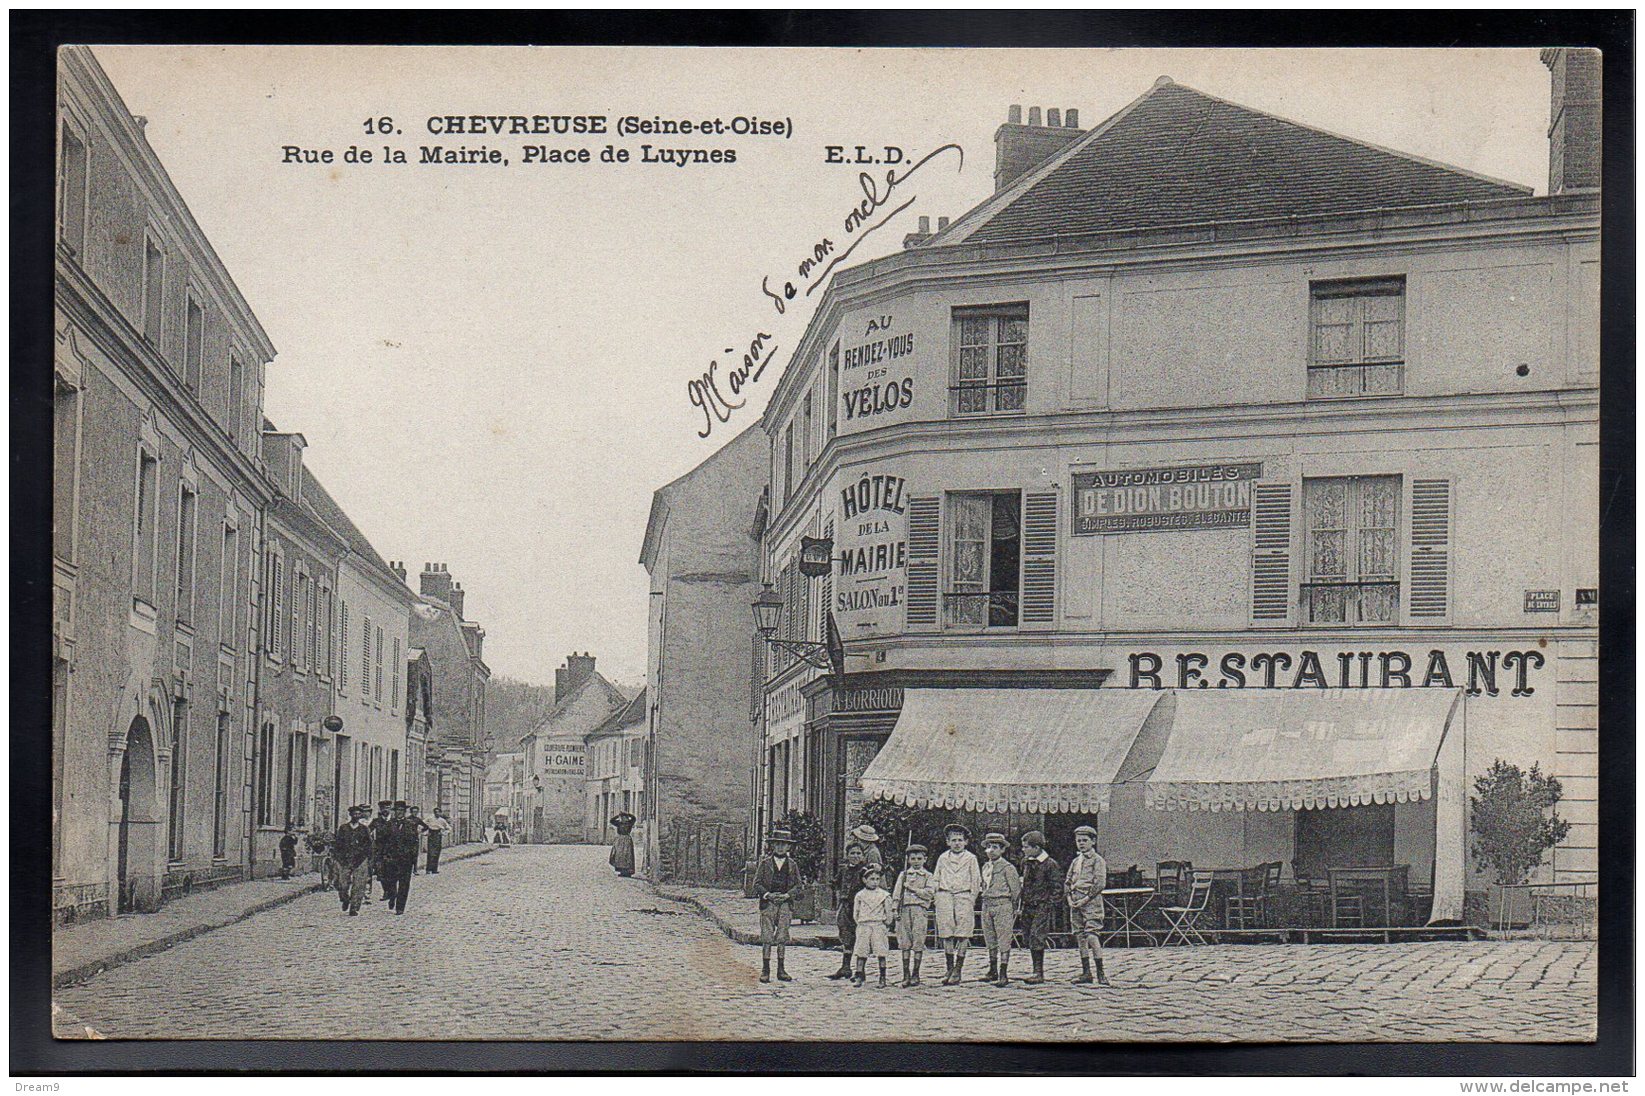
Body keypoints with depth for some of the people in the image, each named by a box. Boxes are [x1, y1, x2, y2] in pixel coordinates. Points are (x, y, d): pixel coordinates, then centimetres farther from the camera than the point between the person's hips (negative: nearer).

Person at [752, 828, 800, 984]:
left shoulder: (792, 865, 11)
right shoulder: (765, 863, 6)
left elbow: (798, 885, 9)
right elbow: (756, 884, 3)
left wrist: (787, 895, -8)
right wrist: (768, 895, -13)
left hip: (785, 905, 1)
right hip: (768, 904, -1)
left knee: (782, 937, 0)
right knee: (767, 937, -5)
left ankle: (781, 970, 6)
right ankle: (765, 970, -2)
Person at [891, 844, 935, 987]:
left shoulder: (927, 876, 9)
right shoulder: (903, 875, 14)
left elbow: (930, 893, -4)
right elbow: (896, 893, 8)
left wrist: (913, 889, -8)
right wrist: (896, 909, -2)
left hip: (920, 910, -2)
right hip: (904, 909, 2)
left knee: (918, 942, -4)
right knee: (905, 943, 0)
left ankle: (915, 974, 5)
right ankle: (905, 975, 3)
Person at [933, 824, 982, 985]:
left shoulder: (971, 858, 8)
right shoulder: (943, 858, 15)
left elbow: (976, 881, 7)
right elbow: (936, 880, 17)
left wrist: (972, 900, -1)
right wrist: (938, 898, 7)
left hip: (964, 895, -2)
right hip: (945, 896, 2)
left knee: (962, 934, -6)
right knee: (947, 933, -1)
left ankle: (958, 970, -4)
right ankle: (949, 969, 6)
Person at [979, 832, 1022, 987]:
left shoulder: (1007, 867, -6)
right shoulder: (985, 867, 14)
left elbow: (1016, 888, -4)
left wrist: (1014, 909, -3)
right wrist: (985, 901, 17)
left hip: (1003, 905, -7)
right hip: (987, 905, 7)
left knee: (1004, 940, -6)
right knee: (990, 939, 12)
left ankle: (1003, 975, -6)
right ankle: (993, 971, 23)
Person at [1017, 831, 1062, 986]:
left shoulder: (1051, 865, -9)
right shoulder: (1026, 862, 11)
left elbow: (1057, 888, -7)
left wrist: (1049, 905, -12)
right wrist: (1021, 903, 16)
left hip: (1042, 908, -7)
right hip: (1027, 907, 7)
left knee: (1037, 940, -13)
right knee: (1029, 940, 8)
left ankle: (1039, 974, -10)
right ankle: (1037, 972, 16)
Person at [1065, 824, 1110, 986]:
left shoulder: (1098, 860, -2)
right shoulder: (1075, 861, 17)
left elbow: (1100, 883, -10)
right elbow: (1067, 882, 18)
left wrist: (1086, 899, -14)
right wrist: (1070, 898, 2)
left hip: (1091, 901, -7)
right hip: (1075, 903, 7)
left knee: (1092, 936, -15)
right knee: (1080, 937, 6)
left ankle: (1100, 972, -11)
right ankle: (1086, 972, 11)